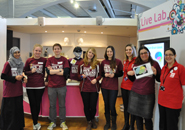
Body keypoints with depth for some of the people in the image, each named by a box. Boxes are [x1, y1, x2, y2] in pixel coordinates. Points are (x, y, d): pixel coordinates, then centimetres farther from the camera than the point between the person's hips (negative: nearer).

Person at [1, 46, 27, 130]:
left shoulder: (20, 63, 9)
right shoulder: (8, 63, -11)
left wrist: (23, 78, 1)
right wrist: (15, 78, -20)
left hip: (19, 91, 6)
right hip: (10, 91, -6)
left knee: (19, 108, 13)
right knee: (9, 110, 3)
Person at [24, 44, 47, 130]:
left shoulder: (44, 60, -2)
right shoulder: (29, 60, 1)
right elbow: (25, 72, 9)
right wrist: (31, 71, -10)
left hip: (40, 86, -1)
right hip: (30, 86, 1)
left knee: (37, 104, 8)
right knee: (32, 104, 6)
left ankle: (35, 122, 29)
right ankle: (35, 123, 21)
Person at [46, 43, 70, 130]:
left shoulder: (64, 60, 1)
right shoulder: (49, 60, 4)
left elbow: (66, 72, -12)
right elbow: (48, 71, -10)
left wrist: (53, 71, -8)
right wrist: (60, 70, -10)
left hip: (62, 86, -1)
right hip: (51, 86, 1)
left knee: (62, 105, 9)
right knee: (52, 105, 11)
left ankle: (62, 122, 24)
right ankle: (52, 122, 27)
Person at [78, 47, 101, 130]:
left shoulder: (97, 63, 0)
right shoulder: (82, 63, 3)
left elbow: (100, 74, 6)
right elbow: (78, 75, 11)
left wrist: (96, 79, -13)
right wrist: (82, 76, -10)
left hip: (94, 88, -1)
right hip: (84, 88, 1)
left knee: (93, 106, 4)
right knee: (86, 106, 9)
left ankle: (92, 118, 37)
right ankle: (89, 122, 31)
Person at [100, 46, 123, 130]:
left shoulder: (118, 62, -3)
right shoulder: (103, 62, 4)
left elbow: (121, 73, 2)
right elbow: (101, 73, 11)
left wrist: (114, 75, -15)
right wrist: (104, 74, -10)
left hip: (114, 87, -3)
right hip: (104, 86, 3)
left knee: (112, 106, 0)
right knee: (106, 105, 11)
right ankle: (107, 122, 28)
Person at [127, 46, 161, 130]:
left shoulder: (154, 64, 0)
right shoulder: (136, 64, 7)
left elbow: (160, 80, 2)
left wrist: (155, 73, -16)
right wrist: (129, 74, -4)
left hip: (148, 94, -2)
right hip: (135, 93, 3)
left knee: (147, 117, 4)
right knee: (137, 116, 11)